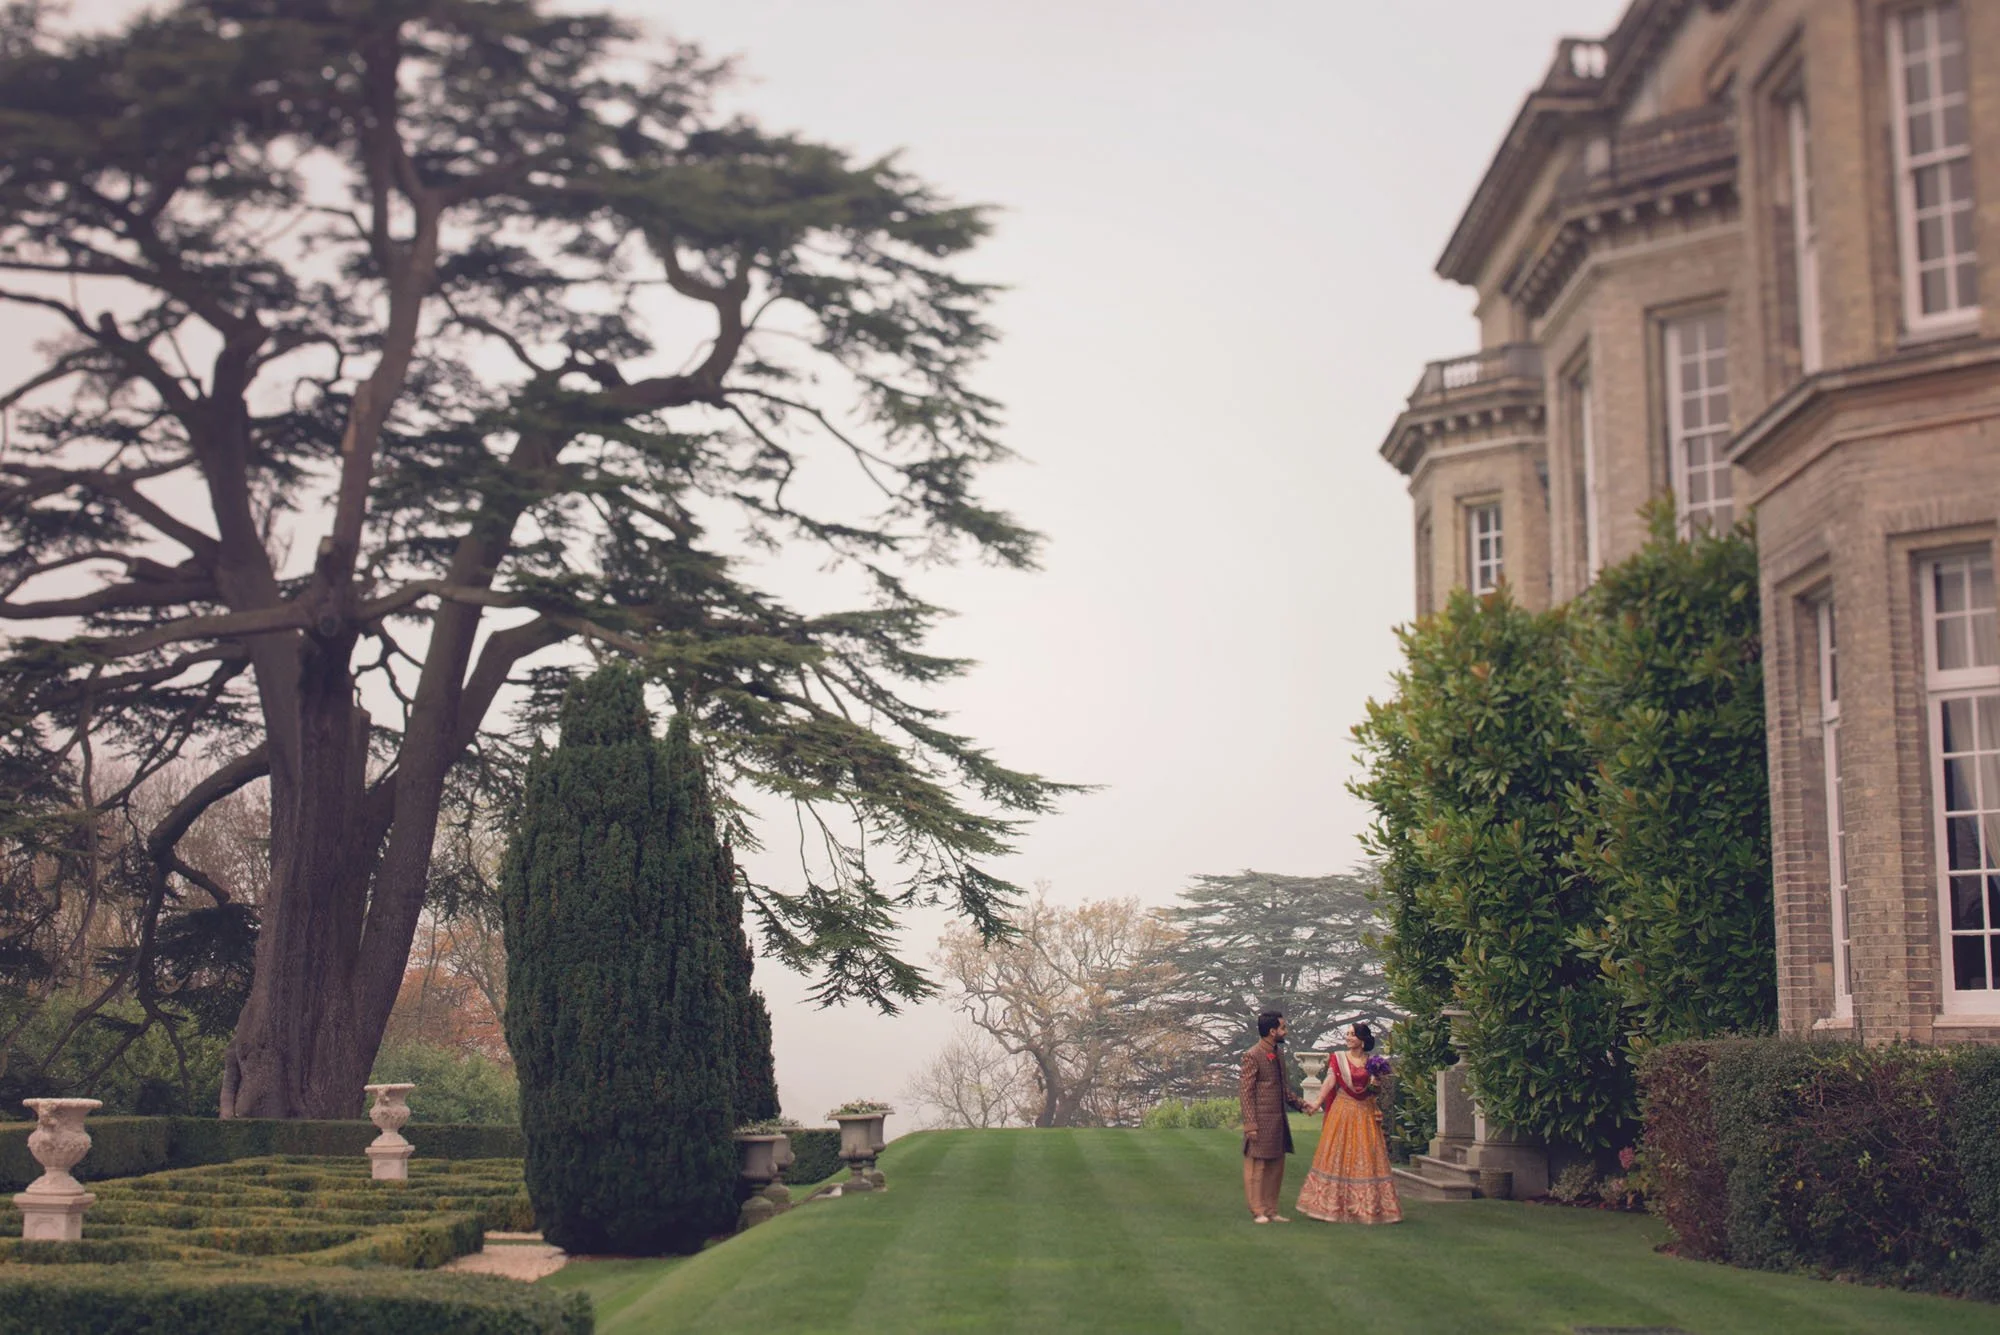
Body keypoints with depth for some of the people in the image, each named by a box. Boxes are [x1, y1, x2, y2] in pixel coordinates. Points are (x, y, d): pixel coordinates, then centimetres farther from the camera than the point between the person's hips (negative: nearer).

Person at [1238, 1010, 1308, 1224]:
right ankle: (1258, 1211, 8)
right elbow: (1245, 1091, -14)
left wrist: (1298, 1103, 9)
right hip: (1261, 1121, -8)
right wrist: (1250, 1124, -17)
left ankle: (1271, 1210, 19)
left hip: (1278, 1120, 8)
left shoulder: (1279, 1052, 12)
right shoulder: (1252, 1056, -13)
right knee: (1257, 1167, 1)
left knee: (1276, 1167, 11)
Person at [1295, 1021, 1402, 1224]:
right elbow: (1330, 1081, -9)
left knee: (1365, 1158, 1)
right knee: (1337, 1156, -2)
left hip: (1365, 1113, 2)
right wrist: (1317, 1103, -23)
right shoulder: (1338, 1058, 2)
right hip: (1342, 1110, -2)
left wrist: (1376, 1085, -8)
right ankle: (1334, 1204, 3)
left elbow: (1376, 1090, 15)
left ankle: (1367, 1205, 7)